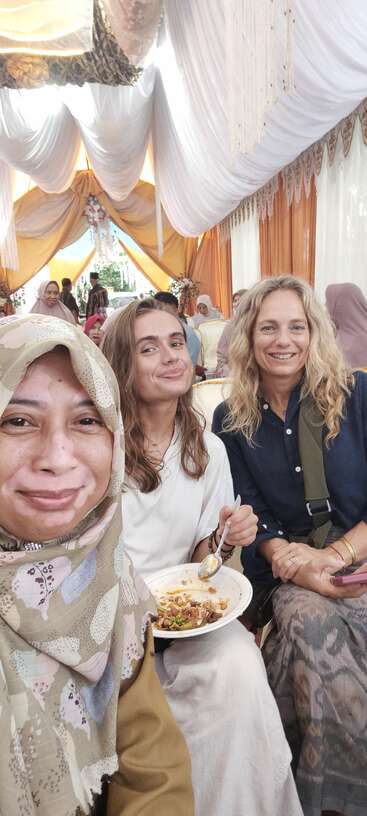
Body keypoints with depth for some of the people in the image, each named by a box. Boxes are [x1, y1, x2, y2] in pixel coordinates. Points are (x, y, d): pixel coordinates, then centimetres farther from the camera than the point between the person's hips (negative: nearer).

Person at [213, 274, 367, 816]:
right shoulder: (231, 421, 2)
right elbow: (251, 517, 3)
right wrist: (287, 557, -16)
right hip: (295, 568, 1)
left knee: (311, 619, -29)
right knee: (310, 617, -29)